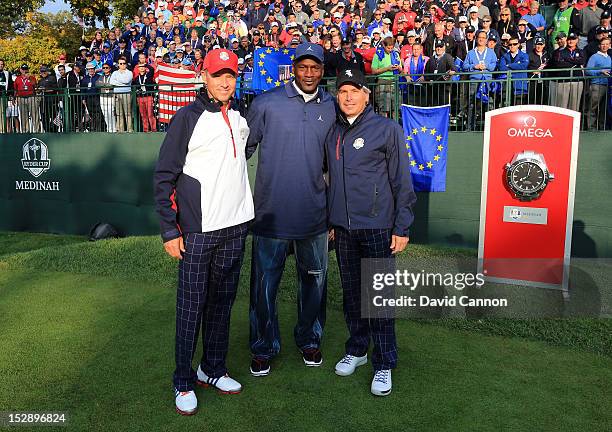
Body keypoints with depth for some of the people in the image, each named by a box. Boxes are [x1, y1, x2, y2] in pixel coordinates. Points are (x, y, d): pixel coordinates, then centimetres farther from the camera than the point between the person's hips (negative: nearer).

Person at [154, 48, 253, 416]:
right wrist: (170, 230, -11)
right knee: (191, 306, 1)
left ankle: (214, 369, 27)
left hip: (236, 227, 5)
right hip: (198, 230, -5)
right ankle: (184, 382, 15)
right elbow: (165, 176, -7)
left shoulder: (240, 118, 11)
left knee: (223, 300, 12)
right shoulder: (188, 117, -5)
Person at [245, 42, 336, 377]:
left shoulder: (332, 107, 5)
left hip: (315, 214, 3)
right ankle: (263, 348, 26)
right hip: (271, 212, -3)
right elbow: (244, 149, 1)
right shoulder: (266, 104, -5)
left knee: (314, 280, 15)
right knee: (265, 283, 7)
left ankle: (310, 340, 36)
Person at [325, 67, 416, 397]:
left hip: (377, 227, -5)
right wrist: (331, 221, 16)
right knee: (351, 293, 13)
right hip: (343, 227, 5)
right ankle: (356, 350, 30)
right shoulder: (332, 133, 11)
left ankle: (384, 364, 11)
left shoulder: (387, 129, -4)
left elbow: (401, 181, -6)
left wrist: (401, 227, -9)